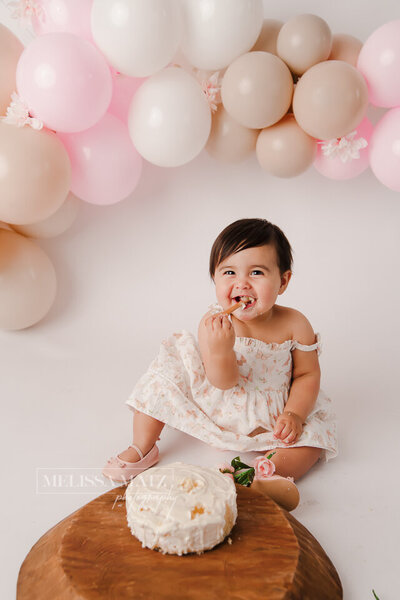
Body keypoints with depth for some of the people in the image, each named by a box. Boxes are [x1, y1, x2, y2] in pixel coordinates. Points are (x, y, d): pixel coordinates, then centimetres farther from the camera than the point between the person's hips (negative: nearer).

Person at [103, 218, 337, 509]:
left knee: (311, 436, -18)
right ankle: (143, 449, 2)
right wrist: (221, 351, -46)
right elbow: (223, 383, -24)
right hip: (216, 405, 0)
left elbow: (307, 374, -7)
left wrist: (293, 414, -21)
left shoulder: (294, 325, -19)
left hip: (269, 417, 1)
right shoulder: (214, 323, -23)